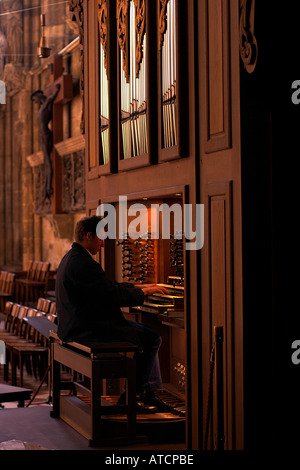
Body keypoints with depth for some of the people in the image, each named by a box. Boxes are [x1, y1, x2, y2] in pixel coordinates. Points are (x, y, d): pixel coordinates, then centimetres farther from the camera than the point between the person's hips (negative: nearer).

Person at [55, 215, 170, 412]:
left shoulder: (72, 257, 15)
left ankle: (150, 392, 12)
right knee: (152, 338, -8)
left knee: (149, 334, 13)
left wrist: (140, 287, 17)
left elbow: (109, 285, 21)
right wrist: (144, 292, -7)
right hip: (89, 330, -11)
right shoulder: (84, 264, -21)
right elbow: (114, 296, -22)